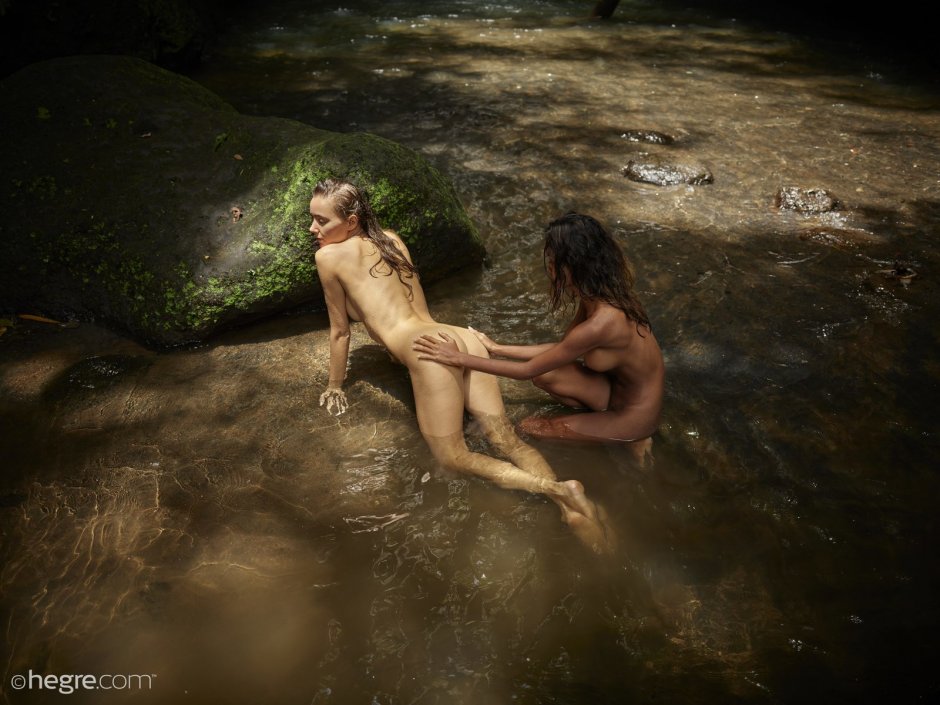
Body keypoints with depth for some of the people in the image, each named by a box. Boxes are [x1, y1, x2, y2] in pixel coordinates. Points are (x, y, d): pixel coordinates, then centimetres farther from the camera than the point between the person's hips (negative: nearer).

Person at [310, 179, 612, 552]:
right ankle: (571, 508, -18)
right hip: (461, 337, 8)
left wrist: (334, 387, 24)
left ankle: (558, 490, -18)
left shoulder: (331, 256, 4)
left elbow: (339, 330, 12)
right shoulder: (391, 239, 23)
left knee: (453, 458, -3)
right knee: (506, 441, 0)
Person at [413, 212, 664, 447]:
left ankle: (630, 441, 6)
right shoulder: (602, 293, -9)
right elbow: (560, 349, 3)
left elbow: (528, 370, -25)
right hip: (620, 386, 8)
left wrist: (459, 358, -18)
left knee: (528, 428, 1)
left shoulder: (599, 324, -35)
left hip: (635, 416, -7)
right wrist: (496, 348, 4)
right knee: (543, 374, -1)